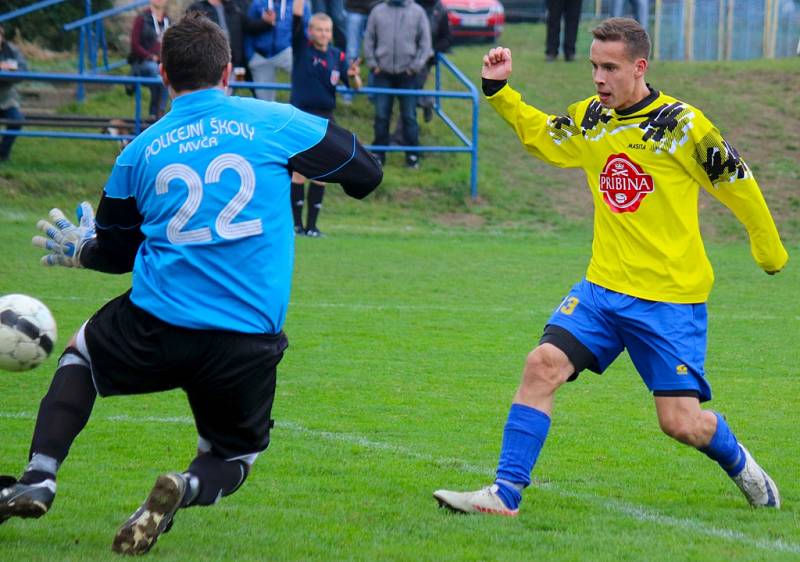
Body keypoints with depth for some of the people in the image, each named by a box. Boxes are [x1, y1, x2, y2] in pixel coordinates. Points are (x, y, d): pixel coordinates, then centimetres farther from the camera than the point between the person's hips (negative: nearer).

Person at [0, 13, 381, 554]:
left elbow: (116, 250, 19)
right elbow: (366, 171, 10)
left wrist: (79, 250, 42)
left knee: (81, 353, 32)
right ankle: (188, 487, -15)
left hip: (154, 330, 1)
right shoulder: (274, 123, 2)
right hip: (249, 344, -1)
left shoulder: (140, 152, 7)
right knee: (233, 457, 22)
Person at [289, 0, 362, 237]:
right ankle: (296, 224, 1)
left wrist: (354, 75, -18)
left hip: (325, 118, 3)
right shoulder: (302, 48, -1)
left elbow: (356, 86, 4)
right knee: (300, 171, -4)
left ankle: (311, 224, 10)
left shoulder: (337, 56, 7)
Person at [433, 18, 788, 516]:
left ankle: (739, 464, 29)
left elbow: (738, 184, 0)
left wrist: (771, 254, 11)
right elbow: (539, 134, 26)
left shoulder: (680, 125, -11)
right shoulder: (590, 119, 5)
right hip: (603, 288, 5)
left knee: (681, 422, -4)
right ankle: (505, 493, -12)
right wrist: (499, 90, 13)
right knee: (543, 364, -15)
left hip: (670, 299, -5)